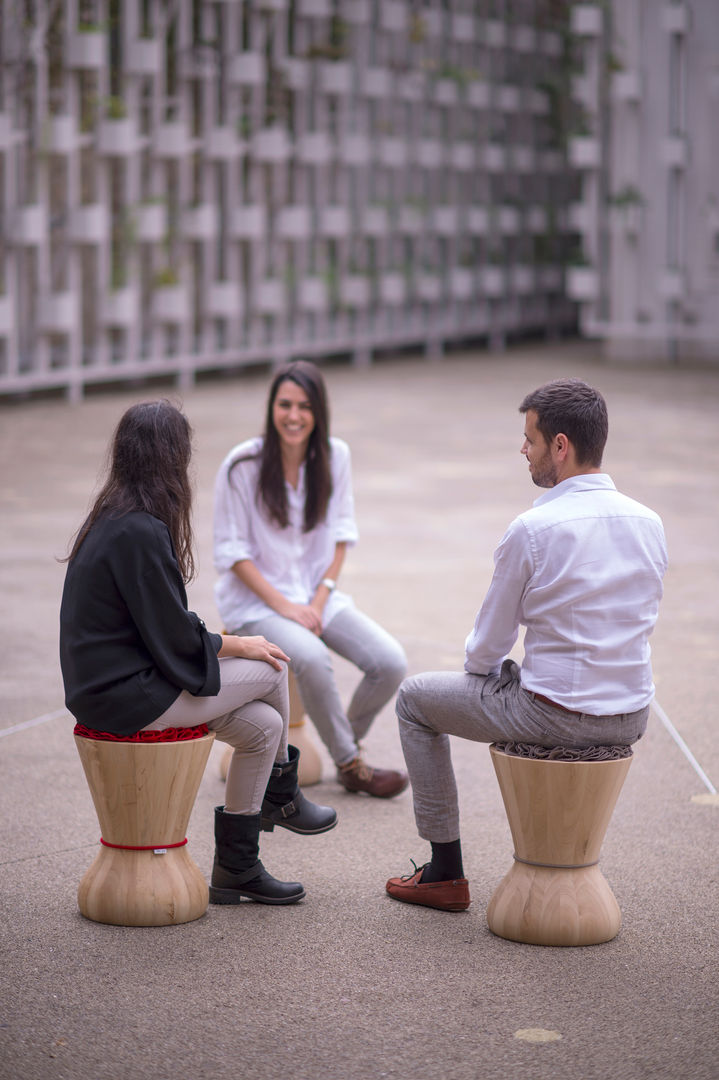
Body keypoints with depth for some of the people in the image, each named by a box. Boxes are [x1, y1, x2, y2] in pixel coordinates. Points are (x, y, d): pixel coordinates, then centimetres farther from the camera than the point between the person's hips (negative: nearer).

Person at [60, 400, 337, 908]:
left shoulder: (112, 518, 9)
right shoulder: (140, 532, -22)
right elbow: (175, 640, -18)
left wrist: (220, 639, 11)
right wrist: (239, 645, -2)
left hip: (104, 684, 10)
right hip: (127, 697, -10)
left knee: (262, 726, 8)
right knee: (272, 668, -1)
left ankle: (236, 867, 16)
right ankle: (282, 797, 22)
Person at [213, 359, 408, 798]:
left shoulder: (335, 456, 0)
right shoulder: (243, 466, -13)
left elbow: (341, 536, 7)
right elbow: (232, 552, -9)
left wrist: (319, 601, -6)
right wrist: (284, 606, -17)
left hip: (317, 595, 5)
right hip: (256, 600, -5)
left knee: (391, 663, -16)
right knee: (312, 659, -34)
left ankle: (347, 741, 11)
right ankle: (351, 765, -13)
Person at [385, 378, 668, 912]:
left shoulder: (531, 530, -17)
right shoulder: (649, 523, 0)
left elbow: (488, 647, -8)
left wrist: (480, 663, 16)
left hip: (555, 716, -6)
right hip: (631, 718, 6)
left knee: (415, 699, 17)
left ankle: (446, 872, 20)